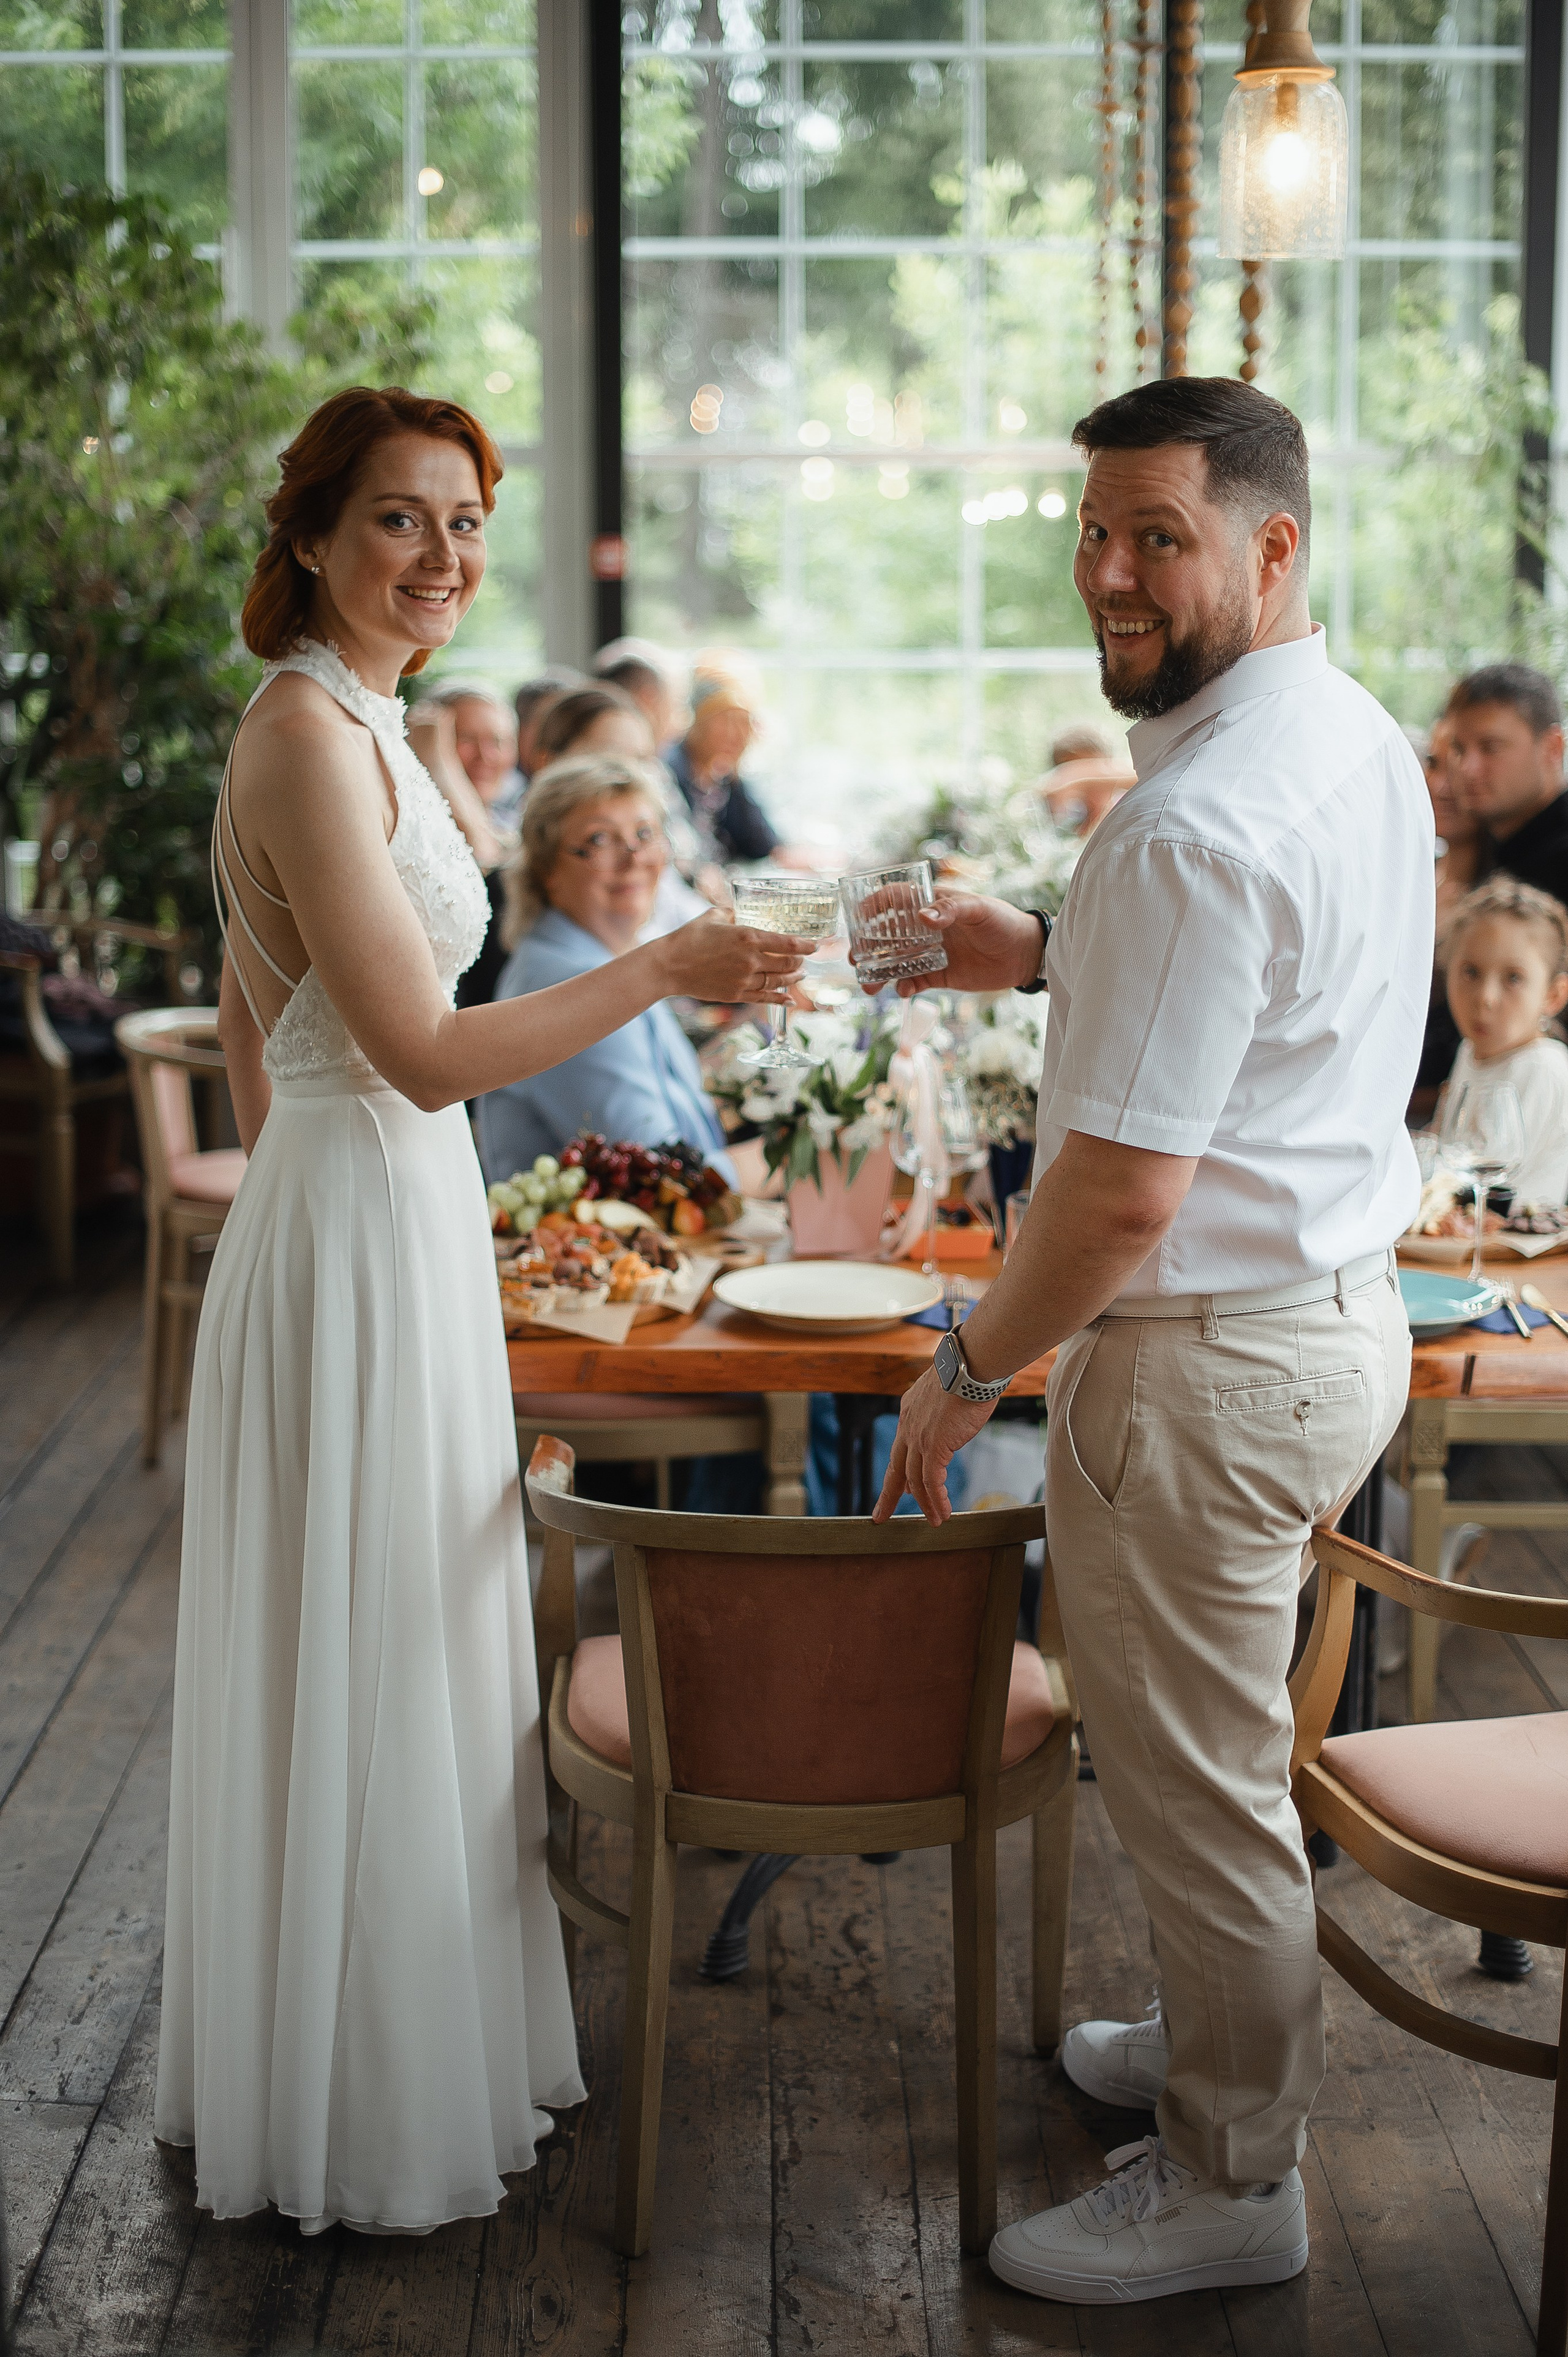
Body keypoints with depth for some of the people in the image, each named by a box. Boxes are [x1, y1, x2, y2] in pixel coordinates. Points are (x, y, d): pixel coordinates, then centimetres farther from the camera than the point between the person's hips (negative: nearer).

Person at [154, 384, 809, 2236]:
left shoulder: (344, 724, 11)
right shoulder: (312, 733, -19)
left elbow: (248, 1032, 17)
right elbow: (426, 1051, -24)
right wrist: (664, 967, -19)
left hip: (379, 1228, 10)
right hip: (359, 1237, -10)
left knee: (381, 1668, 19)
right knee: (361, 1679, 2)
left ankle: (373, 2061, 35)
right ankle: (363, 2124, 18)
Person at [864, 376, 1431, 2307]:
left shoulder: (1197, 823, -26)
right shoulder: (1363, 744, 7)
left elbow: (1121, 1201, -26)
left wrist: (964, 1374, -12)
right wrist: (1048, 960, 17)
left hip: (1209, 1367, -10)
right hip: (1344, 1306, 10)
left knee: (1195, 1780, 6)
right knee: (1221, 1747, 25)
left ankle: (1229, 2186, 22)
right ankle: (1223, 2043, 43)